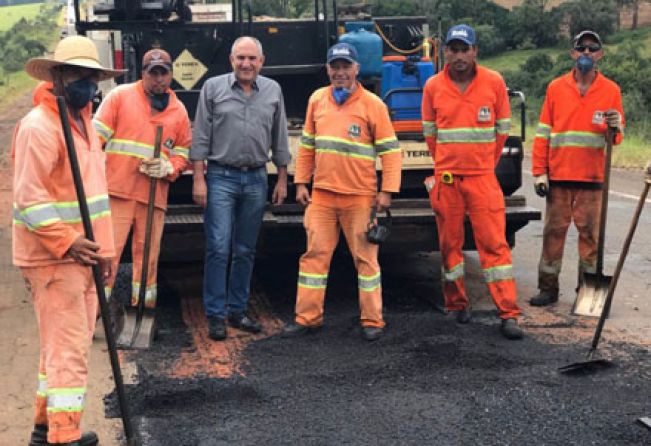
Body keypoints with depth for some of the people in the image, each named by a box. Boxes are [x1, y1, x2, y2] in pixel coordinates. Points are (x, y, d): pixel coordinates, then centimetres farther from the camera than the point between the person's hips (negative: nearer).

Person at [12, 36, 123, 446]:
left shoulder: (83, 121, 14)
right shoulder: (39, 126, -15)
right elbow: (29, 197, -20)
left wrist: (102, 249, 16)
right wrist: (67, 243, -22)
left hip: (82, 255, 9)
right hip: (54, 258, -9)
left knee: (68, 345, 17)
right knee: (69, 350, -8)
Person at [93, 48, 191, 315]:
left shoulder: (179, 111, 13)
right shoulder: (120, 96, 4)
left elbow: (183, 153, 17)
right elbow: (97, 135, 0)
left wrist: (168, 168, -5)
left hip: (154, 194, 3)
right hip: (116, 190, -3)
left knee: (148, 254, 9)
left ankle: (144, 305, 21)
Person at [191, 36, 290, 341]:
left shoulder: (273, 91, 7)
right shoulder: (213, 88, -1)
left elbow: (279, 139, 11)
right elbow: (201, 137, -2)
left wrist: (282, 179, 9)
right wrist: (199, 179, -7)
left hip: (256, 179, 3)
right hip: (221, 178, -3)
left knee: (246, 251, 10)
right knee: (218, 249, -6)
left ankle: (237, 310, 21)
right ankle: (216, 315, 3)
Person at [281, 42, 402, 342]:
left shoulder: (372, 104, -3)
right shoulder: (317, 100, 9)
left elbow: (390, 151, -4)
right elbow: (306, 145, 15)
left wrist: (387, 191, -10)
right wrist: (301, 183, 10)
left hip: (360, 197, -3)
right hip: (322, 194, 4)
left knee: (365, 257, 4)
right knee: (315, 254, 6)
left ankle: (372, 321, 13)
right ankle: (308, 317, 15)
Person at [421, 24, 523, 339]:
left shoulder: (494, 83, -2)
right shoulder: (433, 86, 1)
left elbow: (502, 129, 7)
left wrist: (487, 165, 11)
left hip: (483, 177, -1)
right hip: (446, 179, 2)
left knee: (494, 243, -5)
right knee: (449, 244, 8)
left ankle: (508, 314, -4)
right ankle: (457, 305, 24)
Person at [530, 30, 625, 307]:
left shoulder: (610, 90, 5)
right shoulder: (556, 87, 5)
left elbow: (617, 136, 10)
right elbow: (543, 132, 5)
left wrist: (615, 128, -15)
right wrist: (539, 172, -1)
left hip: (591, 178, 0)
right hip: (558, 177, 0)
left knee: (590, 232, 3)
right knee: (554, 231, 4)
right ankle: (548, 287, 12)